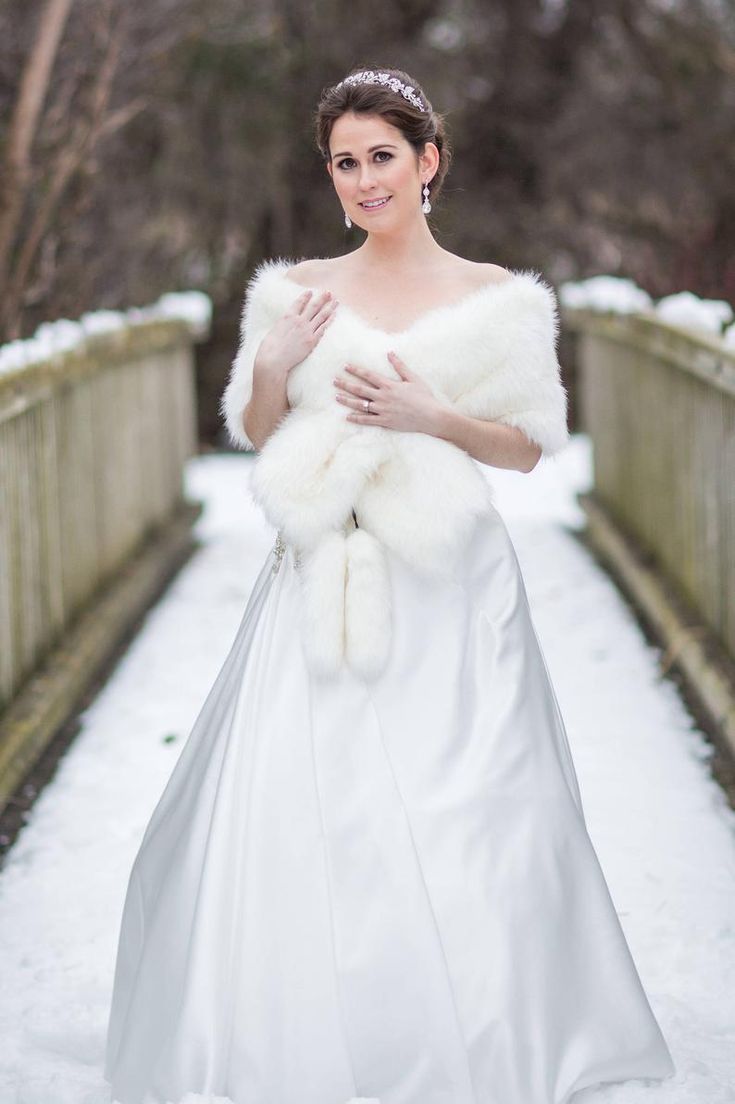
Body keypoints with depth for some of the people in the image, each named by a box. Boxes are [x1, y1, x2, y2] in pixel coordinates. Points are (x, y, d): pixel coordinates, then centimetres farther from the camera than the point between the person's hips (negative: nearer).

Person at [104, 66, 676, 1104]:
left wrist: (432, 416, -11)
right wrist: (273, 366, -7)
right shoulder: (297, 290, 8)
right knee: (296, 814, -1)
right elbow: (256, 436, 12)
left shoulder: (496, 299, 3)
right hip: (321, 582, 2)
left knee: (458, 822, 0)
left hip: (449, 592, -1)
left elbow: (529, 447, 4)